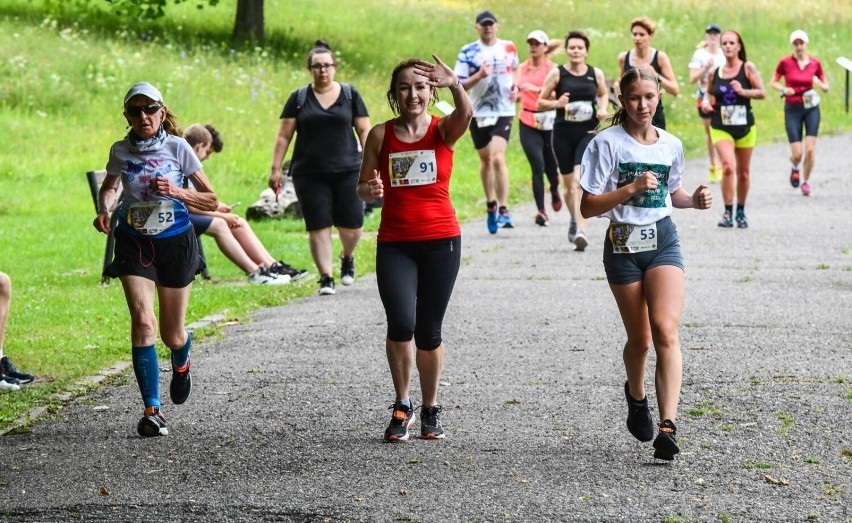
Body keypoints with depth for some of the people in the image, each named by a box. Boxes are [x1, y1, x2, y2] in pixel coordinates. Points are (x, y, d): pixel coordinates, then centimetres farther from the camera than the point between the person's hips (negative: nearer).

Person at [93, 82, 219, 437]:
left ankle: (181, 365, 47)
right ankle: (152, 410, -14)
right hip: (134, 244, 1)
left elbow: (211, 200, -2)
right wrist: (103, 209, -2)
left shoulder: (177, 147, -7)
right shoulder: (120, 151, -1)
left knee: (172, 335, 7)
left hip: (175, 243, -1)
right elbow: (108, 187, 20)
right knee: (143, 321, -19)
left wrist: (177, 192, -19)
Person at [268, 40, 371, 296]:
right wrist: (276, 169, 1)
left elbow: (364, 131, 7)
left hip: (347, 171, 0)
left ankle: (347, 258, 30)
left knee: (352, 225, -1)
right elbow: (284, 135, 6)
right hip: (309, 175, 0)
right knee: (318, 227, -3)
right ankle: (326, 277, 2)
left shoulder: (350, 95, 7)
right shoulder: (299, 98, 6)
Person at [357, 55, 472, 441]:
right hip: (394, 245, 0)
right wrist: (369, 190, -17)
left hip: (441, 241, 0)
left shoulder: (443, 131, -1)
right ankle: (402, 406, 2)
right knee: (400, 324, -17)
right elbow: (362, 190, 8)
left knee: (428, 331, 6)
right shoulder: (381, 135, 3)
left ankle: (430, 410, 24)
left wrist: (456, 85, -47)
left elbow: (465, 114, -25)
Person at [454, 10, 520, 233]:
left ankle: (503, 209, -18)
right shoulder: (467, 52, -2)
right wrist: (479, 76, -21)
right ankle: (491, 205, 30)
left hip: (504, 112, -1)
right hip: (478, 113, 1)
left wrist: (515, 86, 5)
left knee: (498, 158, -17)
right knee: (485, 159, 11)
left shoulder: (509, 48, 5)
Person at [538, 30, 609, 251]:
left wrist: (603, 108, 2)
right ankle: (574, 221, 36)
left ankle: (580, 230, -23)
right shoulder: (557, 74, -2)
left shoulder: (596, 74, 3)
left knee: (579, 180, -19)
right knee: (570, 185, 9)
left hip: (588, 133, -1)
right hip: (563, 133, 1)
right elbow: (540, 101, 3)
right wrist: (556, 103, -16)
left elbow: (603, 94, 23)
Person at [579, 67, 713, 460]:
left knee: (665, 331, -17)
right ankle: (635, 395, 43)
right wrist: (632, 188, -21)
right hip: (623, 245, -2)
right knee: (639, 339, 8)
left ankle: (667, 427, -26)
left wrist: (693, 200, 3)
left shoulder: (671, 145, 6)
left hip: (663, 240, 2)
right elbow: (588, 207, -9)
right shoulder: (607, 143, -6)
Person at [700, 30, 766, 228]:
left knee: (743, 172, 10)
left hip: (745, 126, 0)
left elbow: (762, 93, -6)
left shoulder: (747, 68, -3)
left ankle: (741, 212, 29)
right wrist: (706, 102, -3)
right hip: (721, 128, 0)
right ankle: (727, 212, -12)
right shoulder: (715, 72, 3)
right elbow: (709, 92, 19)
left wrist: (743, 92, -22)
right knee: (728, 167, -21)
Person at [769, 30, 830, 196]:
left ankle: (806, 181, 12)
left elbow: (826, 87, 9)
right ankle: (795, 168, 30)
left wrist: (819, 83, -13)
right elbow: (773, 82, 6)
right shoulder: (785, 62, -4)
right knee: (797, 153, -6)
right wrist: (783, 89, -14)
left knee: (810, 150, -9)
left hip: (811, 108, 1)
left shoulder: (815, 63, 1)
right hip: (792, 109, -1)